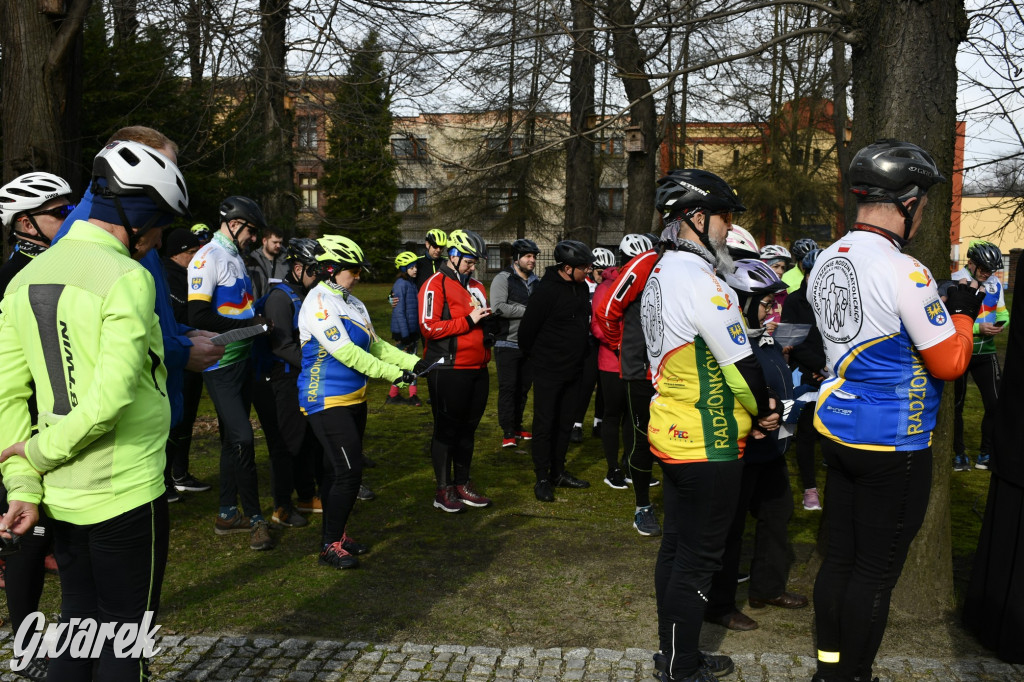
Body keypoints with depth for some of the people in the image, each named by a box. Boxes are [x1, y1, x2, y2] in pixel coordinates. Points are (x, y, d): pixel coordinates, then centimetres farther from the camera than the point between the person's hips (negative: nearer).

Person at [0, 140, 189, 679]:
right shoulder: (127, 277, -17)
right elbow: (108, 400, -26)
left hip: (60, 494, 7)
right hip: (126, 493, -7)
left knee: (79, 623, 22)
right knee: (125, 634, 10)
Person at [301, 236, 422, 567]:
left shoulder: (352, 303, 11)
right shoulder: (319, 303, -16)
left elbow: (376, 345, 13)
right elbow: (346, 353, -22)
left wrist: (414, 362, 1)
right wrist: (394, 374, -22)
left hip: (354, 399, 9)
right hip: (327, 401, -9)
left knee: (337, 470, 15)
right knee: (348, 471, -11)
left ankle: (335, 534, 26)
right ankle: (330, 546, 0)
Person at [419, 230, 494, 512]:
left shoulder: (477, 287, 15)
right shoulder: (436, 285, -9)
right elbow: (429, 327, -18)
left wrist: (488, 331, 4)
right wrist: (468, 321, -19)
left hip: (477, 369, 7)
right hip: (448, 370, -7)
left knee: (468, 428, 14)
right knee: (447, 429, 2)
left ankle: (463, 484, 26)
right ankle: (443, 489, 12)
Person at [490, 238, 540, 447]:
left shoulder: (536, 282, 14)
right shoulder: (503, 278, -7)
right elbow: (498, 307, -21)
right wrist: (528, 311, -17)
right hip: (508, 343, -6)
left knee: (524, 387, 12)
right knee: (508, 387, -4)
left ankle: (517, 426, 24)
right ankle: (508, 432, 2)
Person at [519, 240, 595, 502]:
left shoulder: (582, 287, 3)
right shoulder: (547, 291, -20)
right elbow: (527, 330, -14)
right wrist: (536, 355, 0)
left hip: (573, 371, 7)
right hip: (548, 372, -7)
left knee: (565, 423, 15)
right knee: (544, 424, 1)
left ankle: (558, 472, 26)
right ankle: (542, 479, 9)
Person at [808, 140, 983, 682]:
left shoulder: (826, 263, 6)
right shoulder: (904, 272, -19)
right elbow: (949, 362, -14)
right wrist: (962, 313, 4)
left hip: (838, 431, 8)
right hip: (893, 445, -8)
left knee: (838, 557, 16)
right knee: (876, 573, 5)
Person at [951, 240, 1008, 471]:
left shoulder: (995, 284, 6)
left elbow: (1002, 311, 16)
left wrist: (1002, 323, -7)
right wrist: (978, 328, -22)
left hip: (985, 352, 4)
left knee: (994, 404, -4)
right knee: (956, 405, 7)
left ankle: (986, 453, 12)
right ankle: (959, 454, 21)